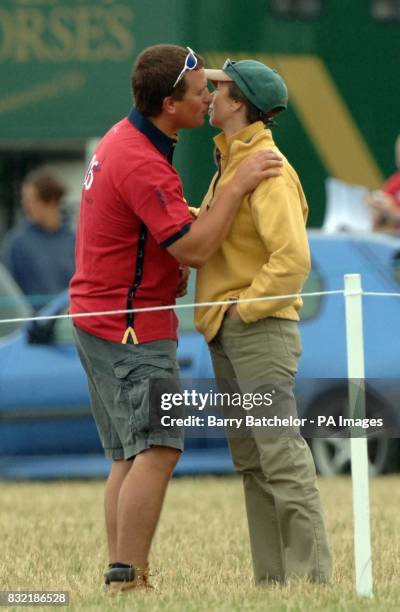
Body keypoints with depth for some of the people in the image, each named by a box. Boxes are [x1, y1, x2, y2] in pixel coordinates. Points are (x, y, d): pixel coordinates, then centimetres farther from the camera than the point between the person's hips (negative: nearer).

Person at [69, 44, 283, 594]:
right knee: (157, 450, -14)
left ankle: (120, 579, 10)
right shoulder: (142, 163, -21)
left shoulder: (125, 139, 12)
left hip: (102, 319, 11)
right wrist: (237, 187, -17)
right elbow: (193, 249, -21)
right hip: (130, 327, -11)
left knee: (131, 457, 11)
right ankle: (129, 580, -19)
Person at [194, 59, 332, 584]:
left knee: (280, 451, -11)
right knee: (250, 458, 9)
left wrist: (247, 306, -18)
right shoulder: (230, 162, 16)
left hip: (261, 327, -10)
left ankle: (311, 574, -11)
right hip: (226, 331, 10)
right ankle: (272, 576, 12)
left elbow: (292, 258, -24)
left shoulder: (267, 169, -15)